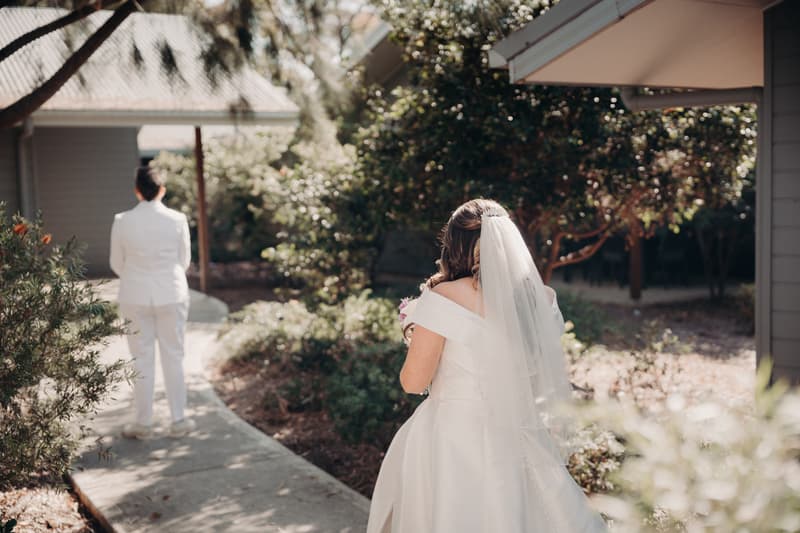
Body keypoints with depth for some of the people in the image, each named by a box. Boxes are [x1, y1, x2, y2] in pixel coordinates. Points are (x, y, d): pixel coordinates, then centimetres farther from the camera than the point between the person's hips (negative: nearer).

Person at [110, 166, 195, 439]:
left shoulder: (122, 221, -8)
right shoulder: (177, 220, -9)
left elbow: (117, 264, 2)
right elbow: (184, 260, 2)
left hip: (136, 297, 0)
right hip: (171, 295, 0)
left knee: (142, 359, 9)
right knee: (173, 357, 10)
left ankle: (144, 423, 16)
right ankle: (178, 420, 15)